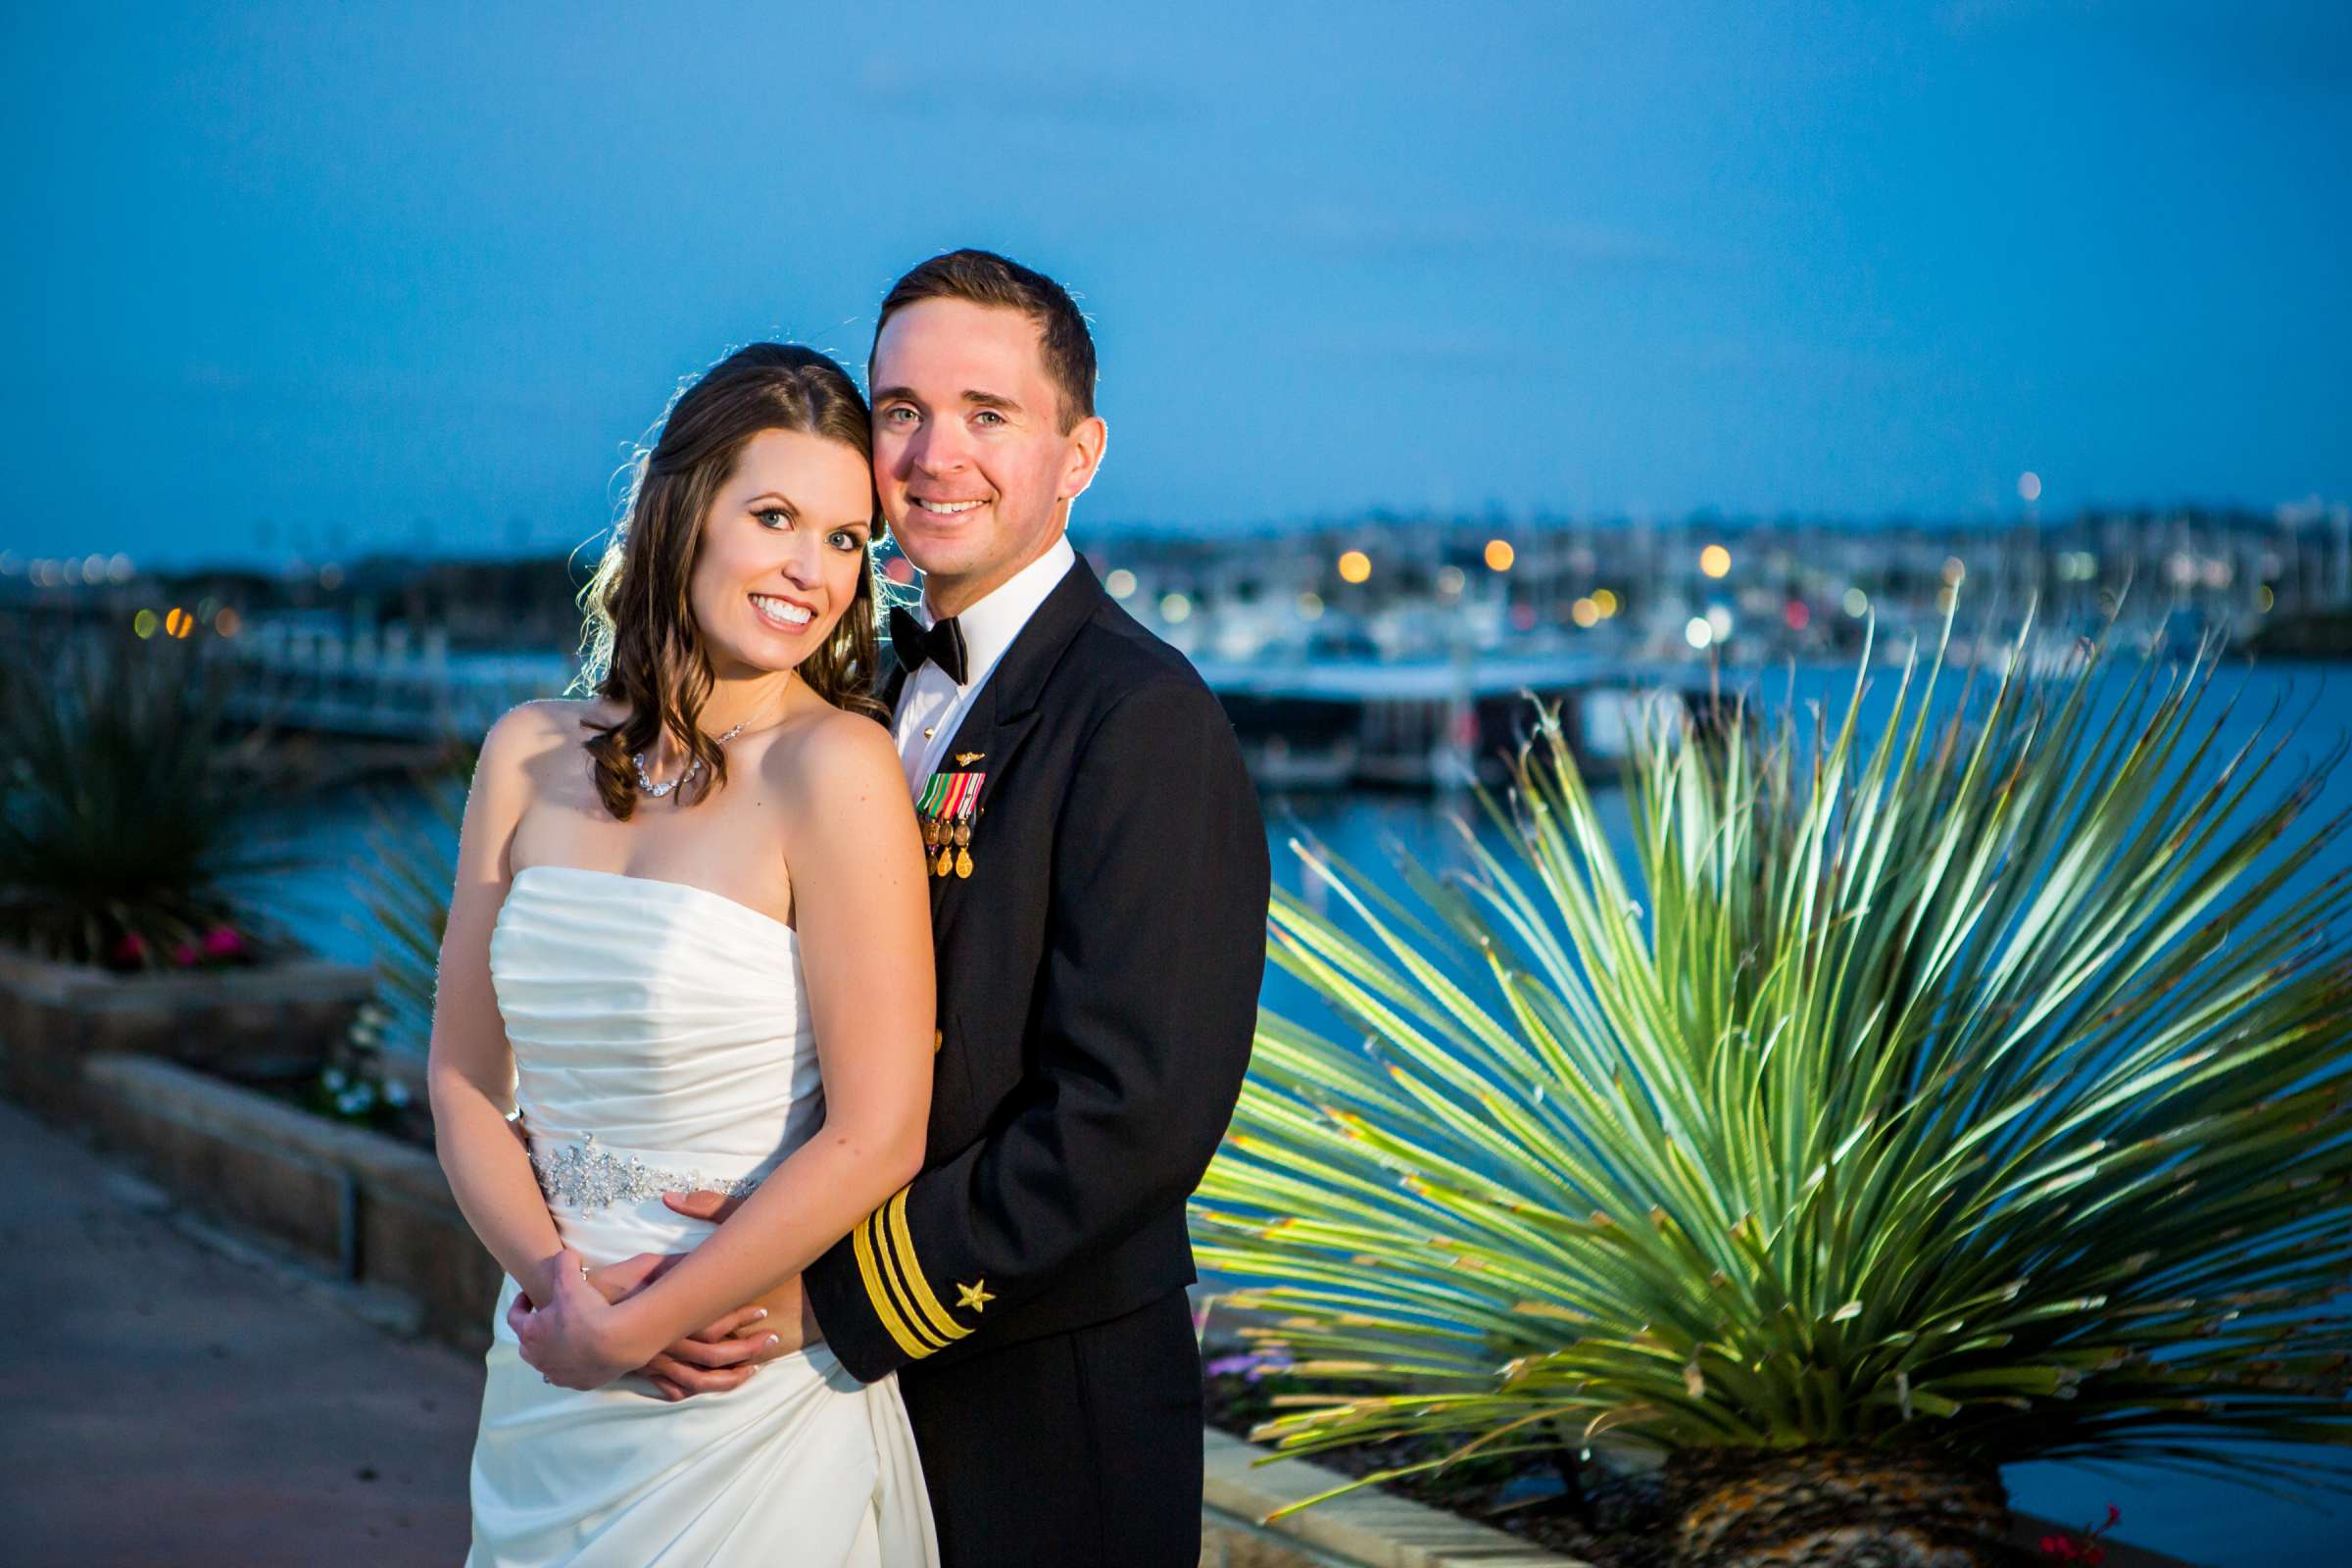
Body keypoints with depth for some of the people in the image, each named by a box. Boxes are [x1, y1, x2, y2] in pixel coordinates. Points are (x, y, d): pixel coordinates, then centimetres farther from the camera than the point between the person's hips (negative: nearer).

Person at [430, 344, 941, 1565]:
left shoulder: (835, 765, -15)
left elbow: (875, 1138, -18)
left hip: (751, 1400, -5)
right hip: (543, 1388, 5)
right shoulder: (533, 753, 1)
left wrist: (625, 1328, -12)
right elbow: (464, 1076, 5)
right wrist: (557, 1281, -11)